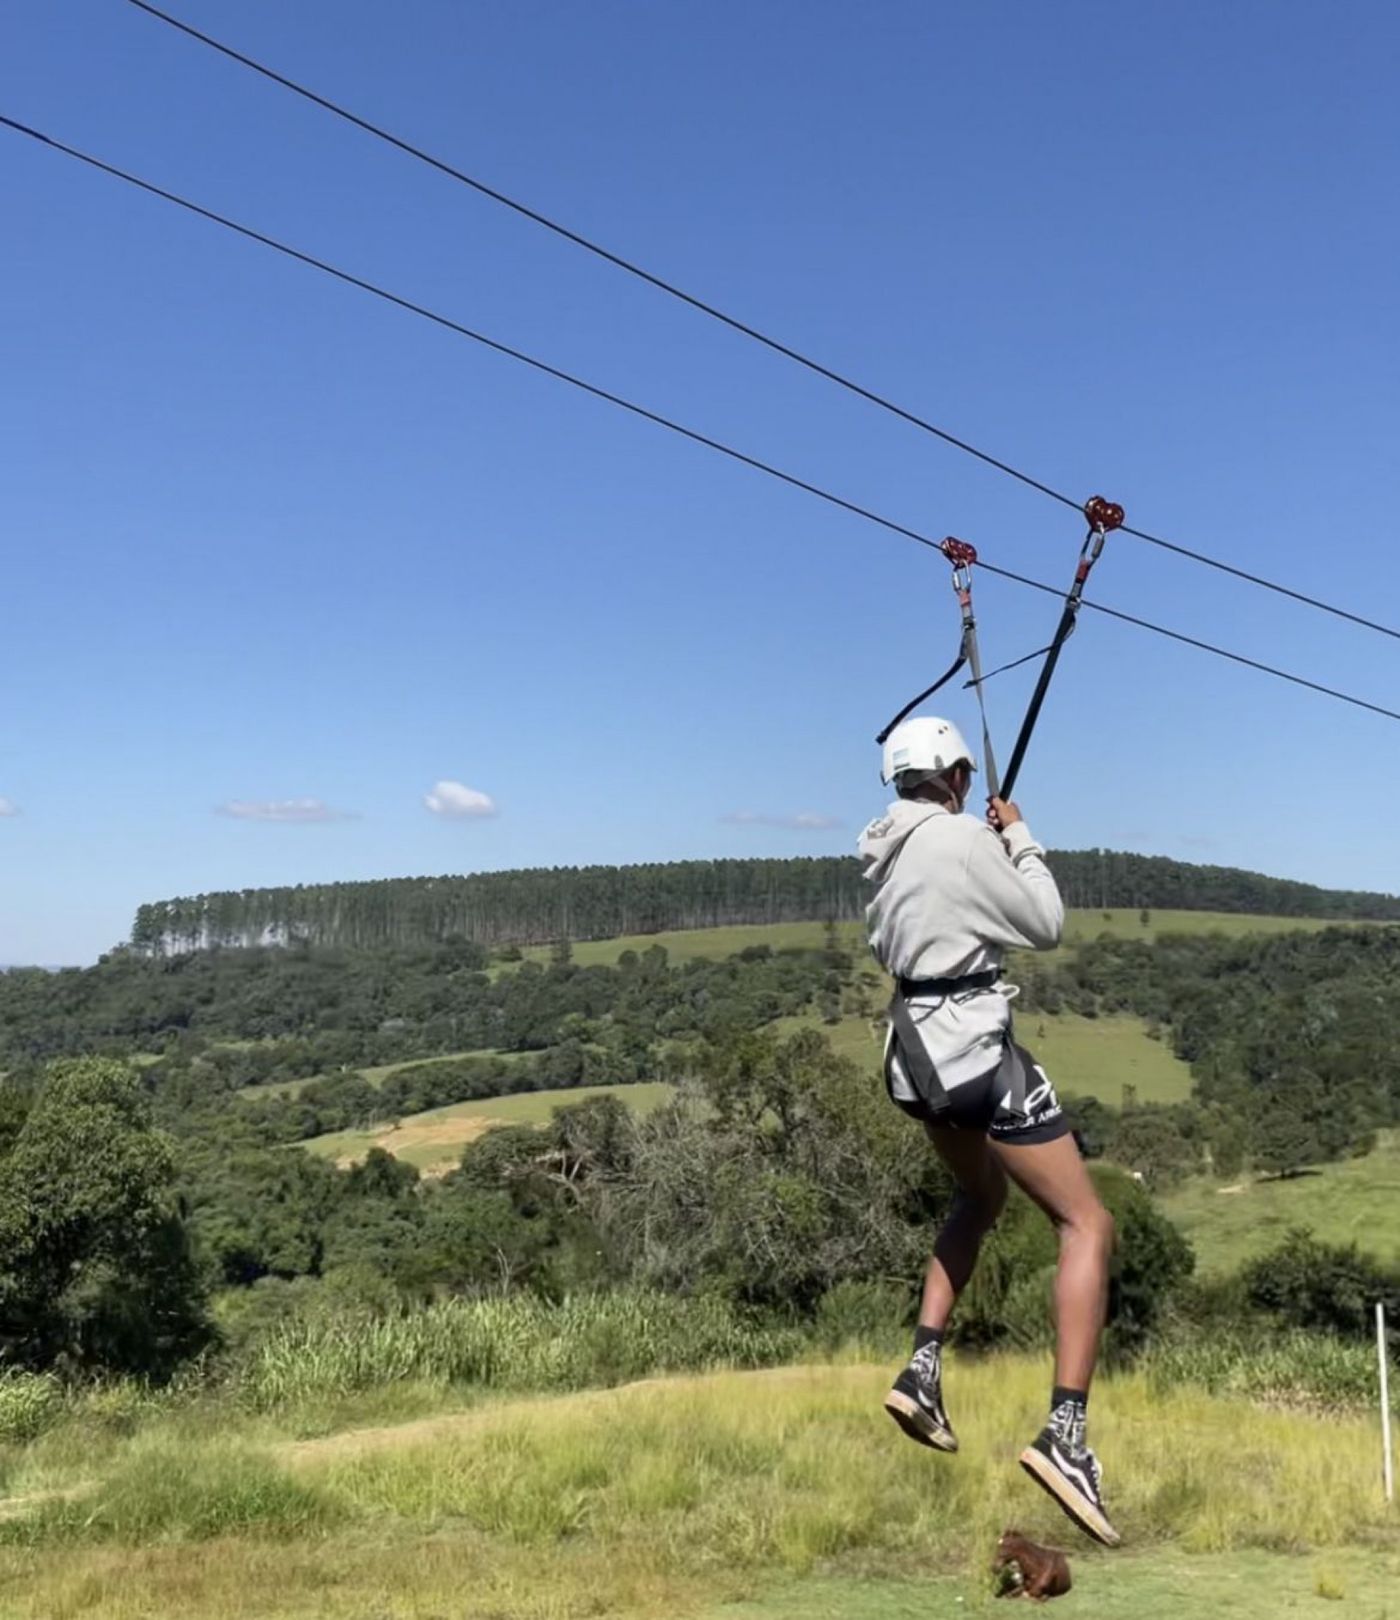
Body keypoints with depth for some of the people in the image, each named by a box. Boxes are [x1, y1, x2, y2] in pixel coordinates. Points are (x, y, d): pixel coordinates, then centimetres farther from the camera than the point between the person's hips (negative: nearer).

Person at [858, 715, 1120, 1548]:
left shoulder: (885, 849, 11)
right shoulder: (965, 836, -12)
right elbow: (1046, 927, -5)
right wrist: (1020, 837, 6)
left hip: (915, 1052, 8)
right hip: (975, 1048, -8)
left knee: (982, 1195, 31)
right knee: (1088, 1224, -2)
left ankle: (923, 1368, 20)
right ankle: (1066, 1432, -15)